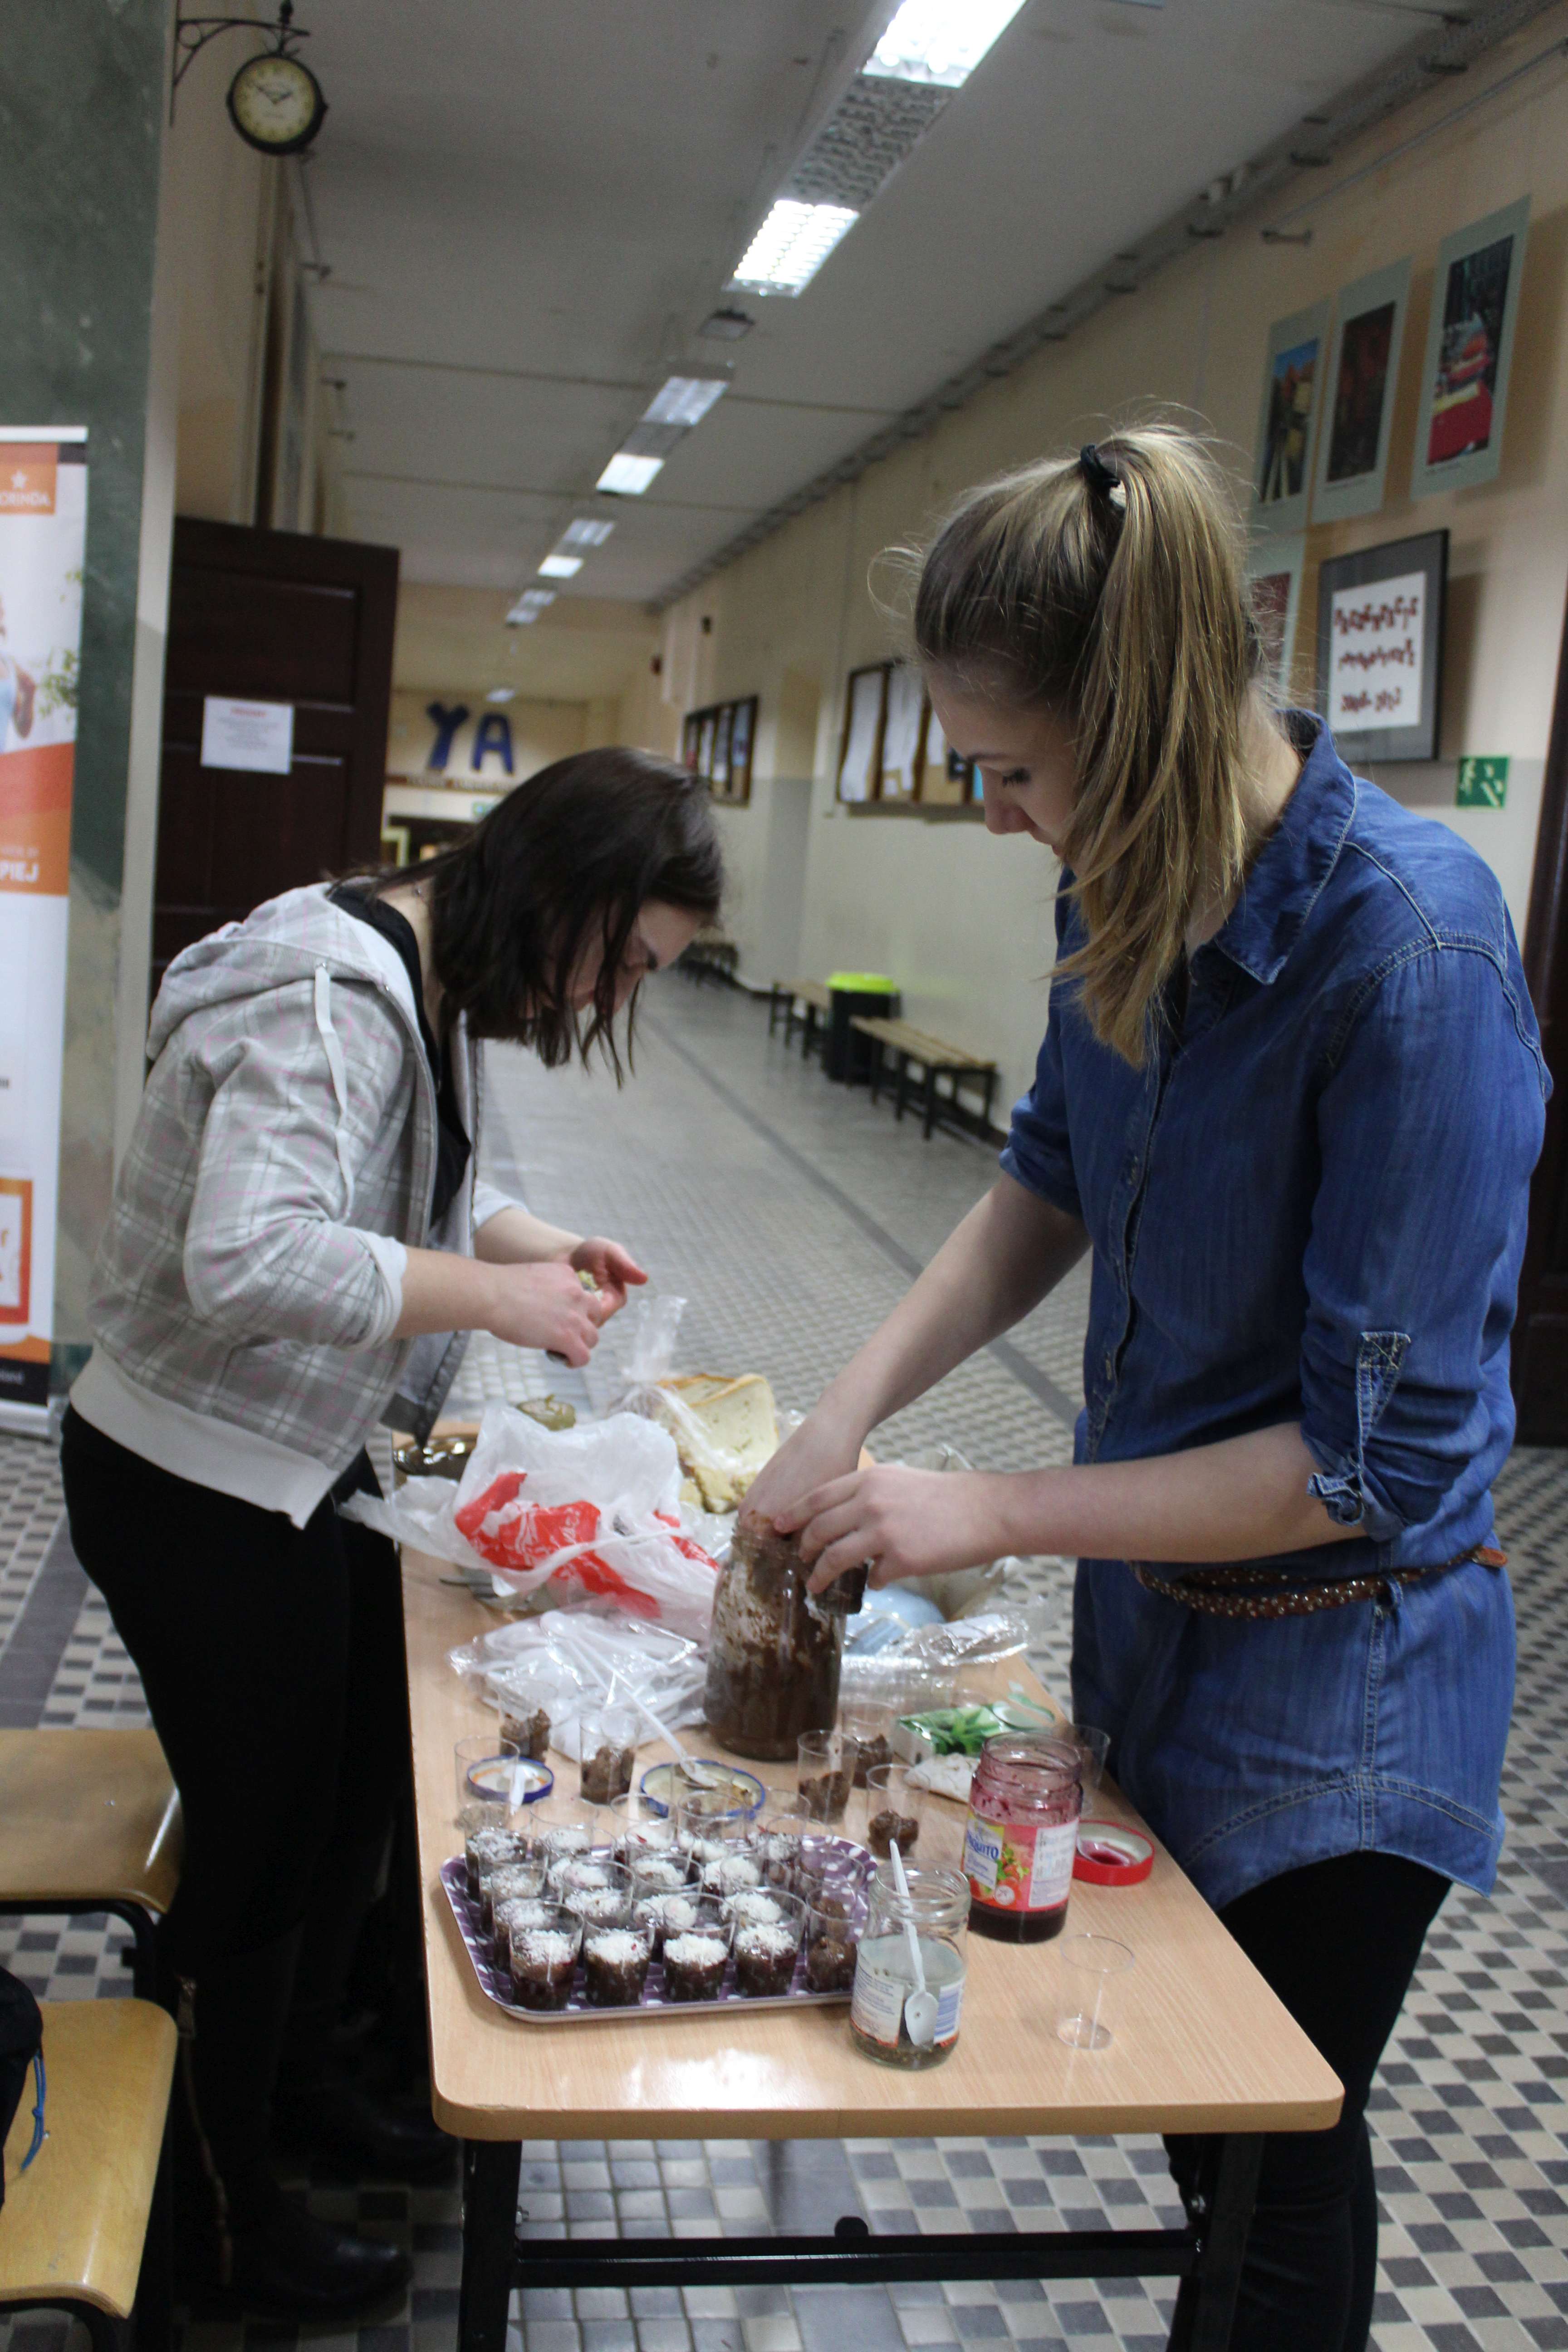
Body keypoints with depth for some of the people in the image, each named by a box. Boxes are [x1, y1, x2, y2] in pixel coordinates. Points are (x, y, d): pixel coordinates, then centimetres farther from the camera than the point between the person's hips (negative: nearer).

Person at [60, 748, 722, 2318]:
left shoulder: (440, 982, 4)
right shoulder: (331, 996, -27)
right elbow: (249, 1259, -38)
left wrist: (542, 1245, 0)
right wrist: (495, 1293, -29)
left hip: (301, 1468, 10)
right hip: (197, 1490, -10)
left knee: (366, 1777, 22)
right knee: (263, 1838, 7)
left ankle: (299, 2072, 47)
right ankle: (227, 2207, 32)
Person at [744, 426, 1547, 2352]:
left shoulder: (1409, 949, -30)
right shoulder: (1127, 885, -8)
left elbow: (1379, 1457, -26)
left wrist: (993, 1512, -22)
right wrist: (859, 1402, -6)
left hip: (1330, 1691, -6)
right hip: (1150, 1615, 7)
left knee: (1278, 2157, 17)